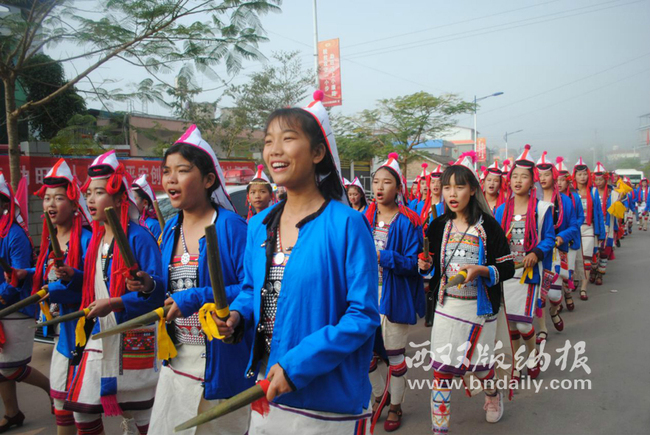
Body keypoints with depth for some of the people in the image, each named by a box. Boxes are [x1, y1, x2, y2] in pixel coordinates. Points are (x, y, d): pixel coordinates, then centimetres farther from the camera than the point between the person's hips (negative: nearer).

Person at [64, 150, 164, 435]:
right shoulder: (95, 239, 11)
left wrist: (114, 303, -25)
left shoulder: (139, 237, -14)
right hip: (99, 336, 8)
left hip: (132, 339, -7)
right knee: (83, 411, 15)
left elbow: (158, 289, -19)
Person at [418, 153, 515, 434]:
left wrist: (481, 270, -25)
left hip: (480, 308, -2)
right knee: (441, 370, 0)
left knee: (479, 364, 15)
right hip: (446, 306, 2)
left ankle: (493, 394, 50)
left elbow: (508, 268, -8)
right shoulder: (438, 226, 1)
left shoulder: (488, 226, -9)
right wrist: (425, 264, -9)